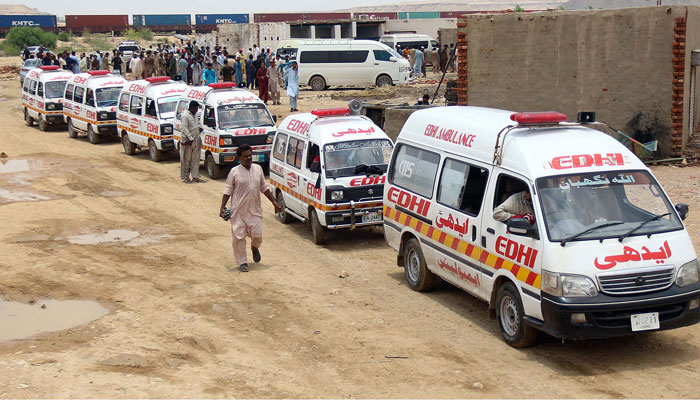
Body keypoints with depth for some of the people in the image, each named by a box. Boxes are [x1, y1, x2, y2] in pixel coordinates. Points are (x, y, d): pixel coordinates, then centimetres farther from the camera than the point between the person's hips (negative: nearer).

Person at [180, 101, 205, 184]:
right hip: (188, 141, -9)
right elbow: (185, 129, -18)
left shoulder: (193, 115, 16)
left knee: (196, 159, 9)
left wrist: (199, 128, 7)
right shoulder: (185, 115, -12)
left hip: (196, 141, 9)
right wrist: (190, 138, -23)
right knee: (186, 160, 0)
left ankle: (195, 177, 14)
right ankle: (185, 177, 7)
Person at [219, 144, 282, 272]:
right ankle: (242, 262, 11)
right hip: (238, 211, -3)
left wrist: (274, 202, 17)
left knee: (257, 235, -3)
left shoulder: (258, 169, 7)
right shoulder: (234, 172, -4)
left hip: (255, 210, 3)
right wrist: (222, 207, -8)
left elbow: (264, 187, 17)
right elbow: (228, 190, -1)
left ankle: (254, 248, 32)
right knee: (238, 237, -3)